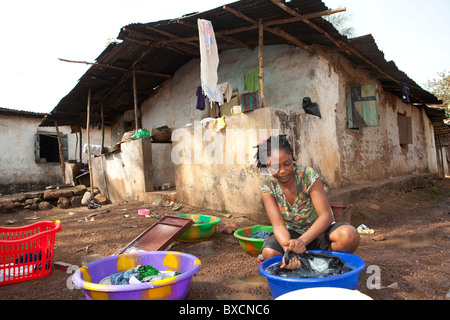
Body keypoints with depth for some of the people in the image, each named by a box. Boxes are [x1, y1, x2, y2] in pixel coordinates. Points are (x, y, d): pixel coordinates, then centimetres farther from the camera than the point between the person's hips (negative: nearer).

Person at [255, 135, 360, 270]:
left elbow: (326, 216, -23)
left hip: (317, 231, 0)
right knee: (269, 253, -31)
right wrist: (288, 248, -42)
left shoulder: (308, 175, -18)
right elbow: (278, 225, -20)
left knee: (349, 235, -33)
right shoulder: (267, 186, -13)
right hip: (292, 234, 1)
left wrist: (302, 241, -39)